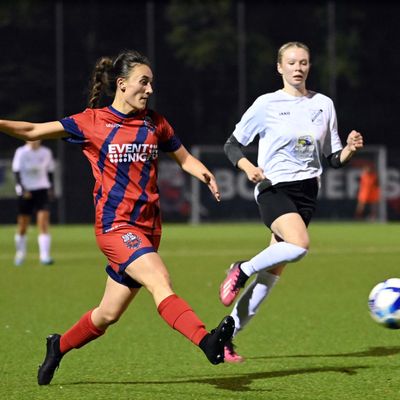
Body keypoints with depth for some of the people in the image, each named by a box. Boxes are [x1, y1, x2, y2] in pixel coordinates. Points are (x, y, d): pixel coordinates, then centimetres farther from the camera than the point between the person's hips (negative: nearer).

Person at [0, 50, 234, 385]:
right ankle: (207, 342, -43)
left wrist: (204, 174, -3)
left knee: (109, 314, 10)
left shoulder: (154, 123, 9)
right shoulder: (92, 122, -2)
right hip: (115, 225, -5)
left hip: (147, 227, 5)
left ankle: (59, 347, 34)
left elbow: (184, 157, 18)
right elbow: (33, 131, 0)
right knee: (160, 280, -28)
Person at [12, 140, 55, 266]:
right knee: (22, 225, 7)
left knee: (44, 222, -12)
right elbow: (17, 172, -7)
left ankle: (44, 256, -15)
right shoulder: (21, 152, -5)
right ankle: (20, 253, 28)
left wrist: (51, 188, 8)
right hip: (25, 192, -2)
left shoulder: (46, 152, 5)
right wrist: (22, 189, -16)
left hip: (42, 189, 2)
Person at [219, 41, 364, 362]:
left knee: (272, 273, 1)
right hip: (273, 188, -4)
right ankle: (242, 271, -8)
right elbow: (232, 145, 4)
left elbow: (333, 158, 14)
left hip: (306, 191, 4)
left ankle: (227, 335, 10)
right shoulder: (266, 104, 0)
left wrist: (350, 148, -8)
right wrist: (248, 167, -15)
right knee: (299, 245, -32)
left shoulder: (323, 105, 10)